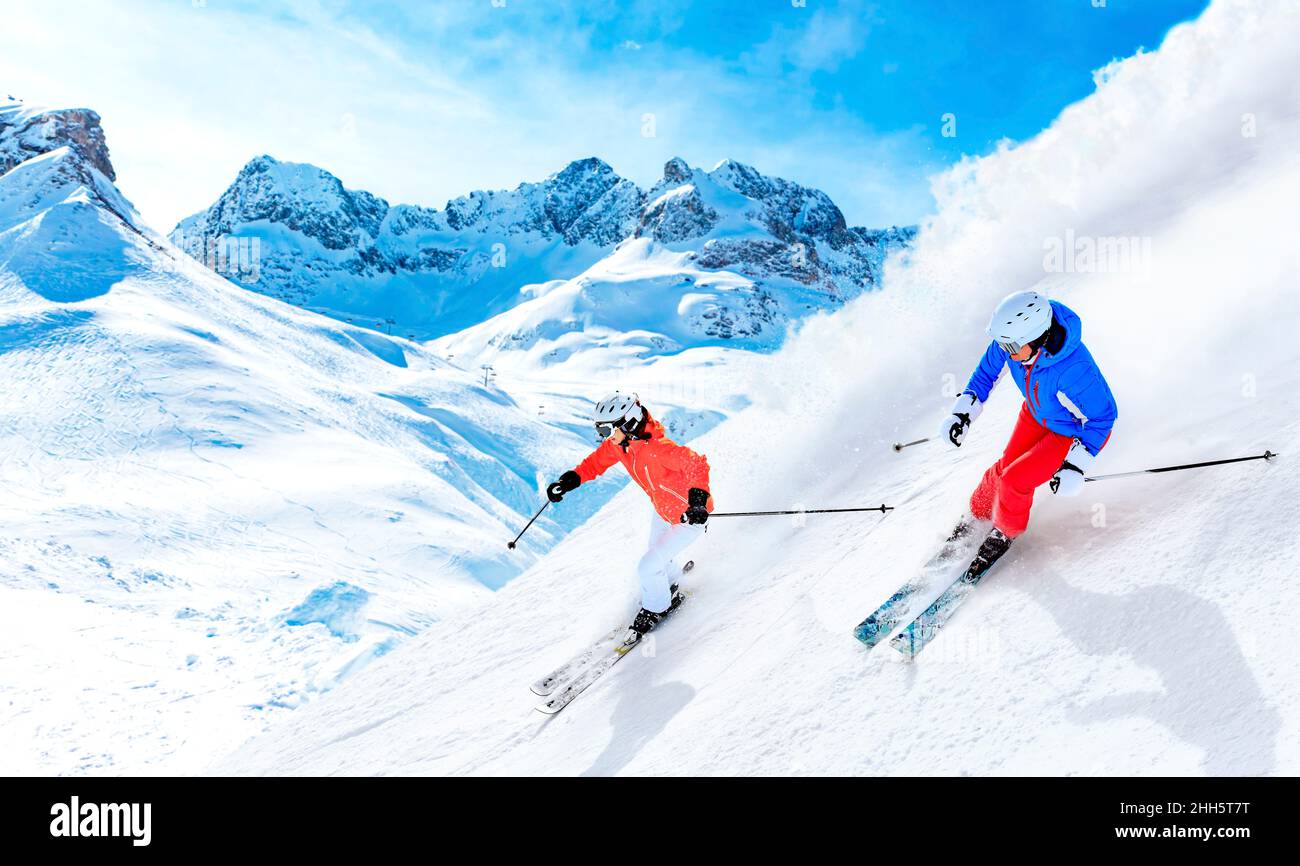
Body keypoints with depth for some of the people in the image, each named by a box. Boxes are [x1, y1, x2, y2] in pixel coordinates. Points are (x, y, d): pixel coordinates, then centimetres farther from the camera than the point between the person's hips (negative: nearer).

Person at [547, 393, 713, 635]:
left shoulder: (656, 448, -38)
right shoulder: (618, 443, -12)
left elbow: (697, 464, -39)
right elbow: (596, 463, 4)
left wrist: (698, 500, -52)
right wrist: (569, 480, -9)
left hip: (690, 515, -8)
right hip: (662, 510, 8)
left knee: (648, 567, -6)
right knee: (657, 557, 25)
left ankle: (655, 609, 23)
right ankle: (669, 595, 55)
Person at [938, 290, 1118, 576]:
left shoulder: (1074, 370, -44)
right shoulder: (1013, 339, -26)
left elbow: (1103, 415, -27)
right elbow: (988, 370, -3)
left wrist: (1076, 465, -27)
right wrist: (963, 412, -6)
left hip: (1077, 431, -5)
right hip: (1037, 414, 6)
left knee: (1015, 480, -10)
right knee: (1005, 468, 9)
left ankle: (1006, 531, 21)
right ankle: (978, 515, 39)